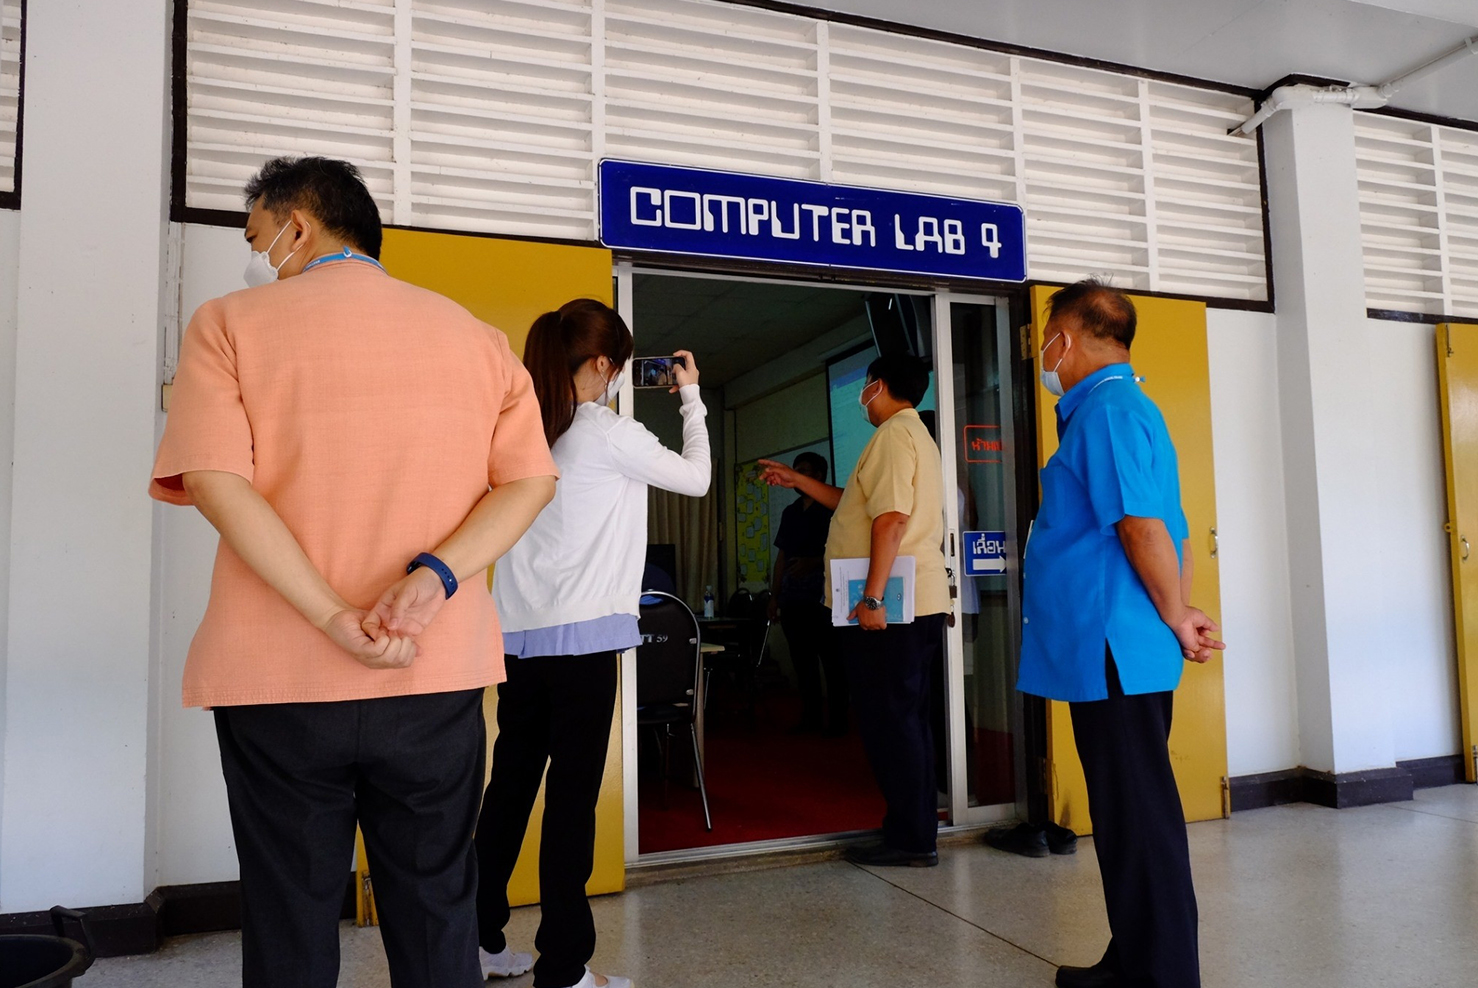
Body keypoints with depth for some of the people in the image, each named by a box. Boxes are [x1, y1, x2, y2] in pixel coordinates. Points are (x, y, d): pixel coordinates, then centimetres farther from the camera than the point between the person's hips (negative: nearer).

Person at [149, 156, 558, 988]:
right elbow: (530, 479, -2)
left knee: (292, 920, 13)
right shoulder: (473, 334, 8)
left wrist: (335, 618, -16)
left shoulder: (232, 323, 0)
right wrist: (434, 573, -13)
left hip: (277, 677, -1)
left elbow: (215, 480, -13)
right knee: (438, 911, 13)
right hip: (438, 673, 2)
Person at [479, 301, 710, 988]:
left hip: (519, 638, 7)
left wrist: (599, 405, 23)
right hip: (580, 637, -7)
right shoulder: (612, 434, -7)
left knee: (510, 784, 14)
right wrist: (691, 397, 13)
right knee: (572, 795, 0)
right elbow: (695, 478, 3)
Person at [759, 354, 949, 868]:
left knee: (889, 720, -3)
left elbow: (891, 518, -22)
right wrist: (796, 480, 29)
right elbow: (854, 504, 27)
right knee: (906, 719, 15)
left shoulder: (893, 434, -11)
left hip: (890, 608, -10)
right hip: (919, 605, 10)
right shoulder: (913, 434, 22)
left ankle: (911, 839, 4)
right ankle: (914, 832, 23)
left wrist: (872, 598, -24)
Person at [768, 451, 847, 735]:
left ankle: (837, 720, 4)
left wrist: (814, 562, -22)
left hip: (822, 597, -6)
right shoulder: (790, 512, 17)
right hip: (793, 599, 6)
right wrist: (776, 595, 15)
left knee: (832, 661, -3)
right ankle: (811, 718, 17)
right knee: (803, 661, 9)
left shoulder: (831, 508, -1)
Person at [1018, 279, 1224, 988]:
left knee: (1138, 813, 0)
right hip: (1116, 653, 10)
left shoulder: (1105, 410, -13)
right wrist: (1178, 614, 13)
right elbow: (1170, 529, 18)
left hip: (1115, 652, -10)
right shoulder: (1125, 407, 18)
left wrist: (1176, 619, -12)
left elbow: (1143, 525, -22)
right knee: (1131, 809, 17)